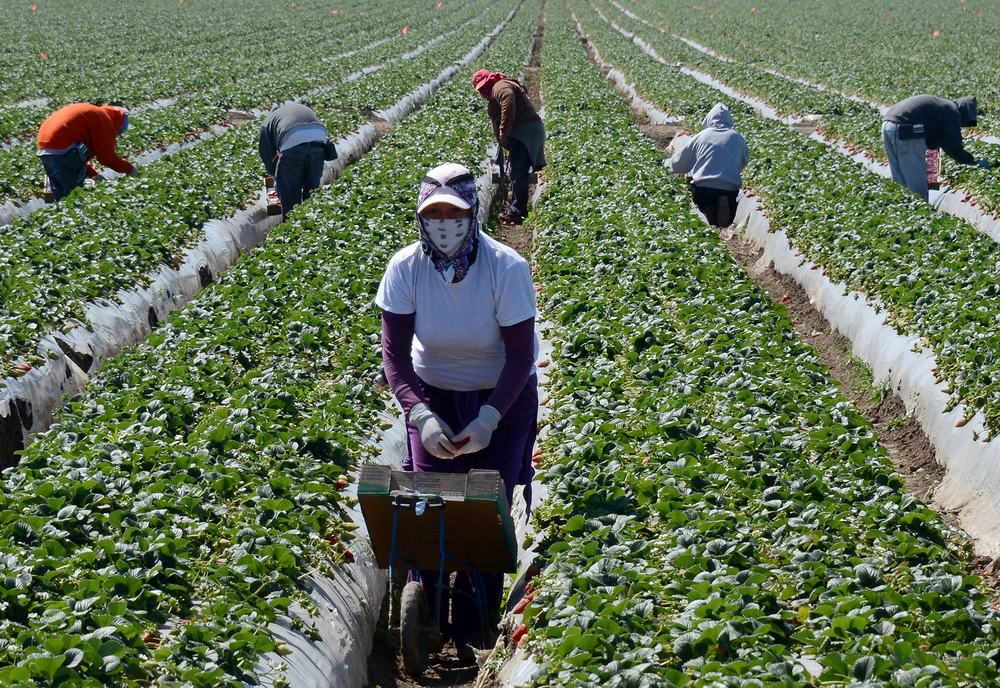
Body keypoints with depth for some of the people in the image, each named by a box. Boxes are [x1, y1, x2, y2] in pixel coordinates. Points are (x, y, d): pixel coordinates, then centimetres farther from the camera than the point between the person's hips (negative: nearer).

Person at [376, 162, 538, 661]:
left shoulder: (507, 268, -24)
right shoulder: (405, 268, -18)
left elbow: (521, 355, -18)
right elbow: (394, 351, -13)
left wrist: (489, 419, -27)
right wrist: (421, 416, -26)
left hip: (503, 396, -1)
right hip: (433, 394, 2)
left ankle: (474, 632, 9)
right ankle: (431, 621, 11)